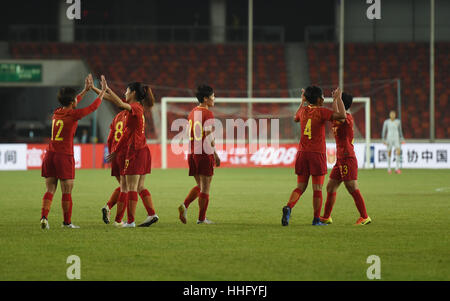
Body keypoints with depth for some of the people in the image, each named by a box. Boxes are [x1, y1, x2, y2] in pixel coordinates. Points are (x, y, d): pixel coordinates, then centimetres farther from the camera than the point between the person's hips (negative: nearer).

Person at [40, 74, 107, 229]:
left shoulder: (57, 112, 10)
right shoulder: (73, 115, -8)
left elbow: (70, 105, 31)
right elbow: (93, 106, 2)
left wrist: (85, 90, 38)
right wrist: (103, 91, 17)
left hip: (50, 155, 6)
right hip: (64, 156, -6)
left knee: (50, 190, 5)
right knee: (67, 191, 3)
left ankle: (44, 217, -10)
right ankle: (67, 221, 8)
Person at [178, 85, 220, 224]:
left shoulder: (192, 113, 12)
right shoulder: (208, 114, -12)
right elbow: (208, 137, -17)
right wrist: (215, 155, -10)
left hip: (192, 153, 7)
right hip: (205, 154, -7)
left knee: (200, 185, 17)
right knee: (205, 187, 2)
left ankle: (184, 205, -4)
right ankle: (202, 218, 5)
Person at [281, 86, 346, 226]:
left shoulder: (303, 110, 7)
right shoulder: (321, 112, -10)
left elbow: (295, 119, 31)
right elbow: (341, 115, -20)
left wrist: (302, 102, 37)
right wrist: (337, 98, -8)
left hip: (302, 152, 5)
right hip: (317, 153, -5)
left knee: (300, 187, 9)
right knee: (317, 188, 3)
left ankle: (288, 207, -16)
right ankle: (316, 219, 6)